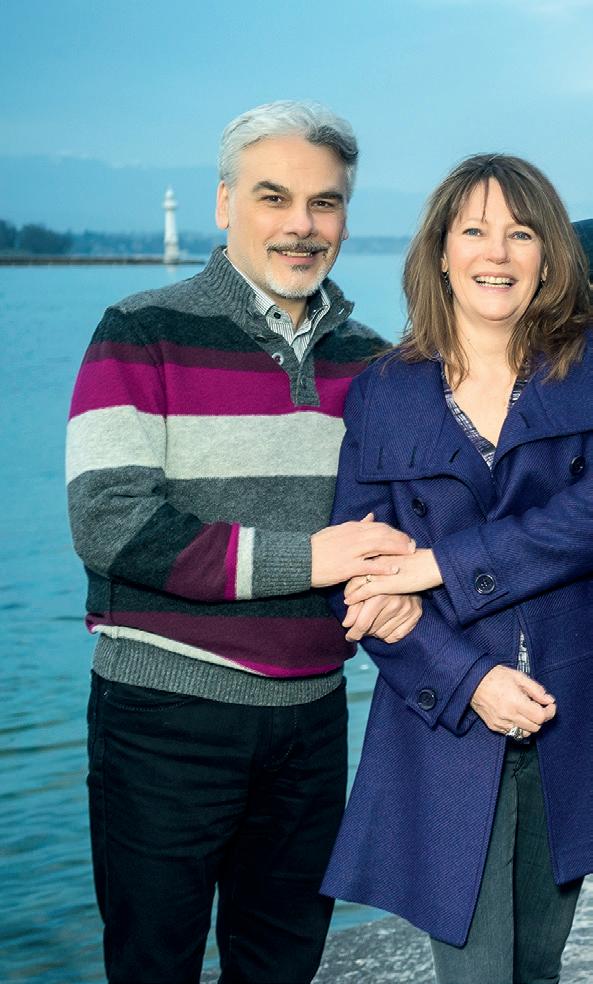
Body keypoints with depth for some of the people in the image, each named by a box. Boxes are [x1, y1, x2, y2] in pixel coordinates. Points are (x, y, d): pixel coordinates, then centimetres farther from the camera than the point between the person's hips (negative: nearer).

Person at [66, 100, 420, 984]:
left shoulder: (365, 360, 9)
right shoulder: (143, 336, -8)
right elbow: (110, 525, -17)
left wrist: (397, 574, -6)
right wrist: (303, 557, -20)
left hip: (312, 712, 5)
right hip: (167, 715, -5)